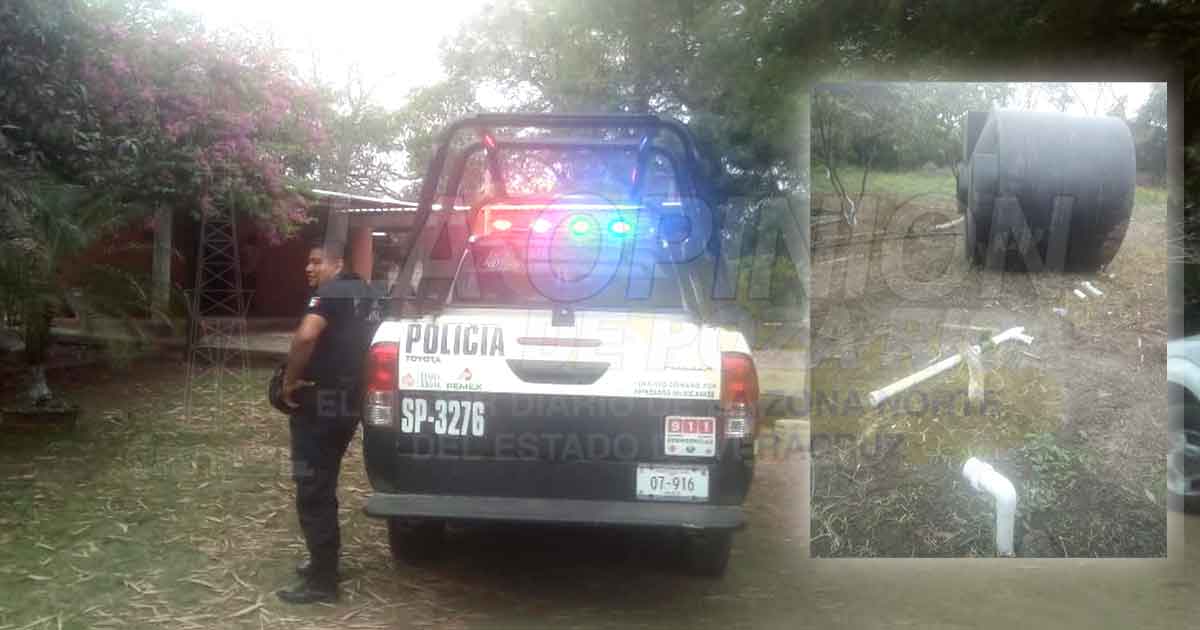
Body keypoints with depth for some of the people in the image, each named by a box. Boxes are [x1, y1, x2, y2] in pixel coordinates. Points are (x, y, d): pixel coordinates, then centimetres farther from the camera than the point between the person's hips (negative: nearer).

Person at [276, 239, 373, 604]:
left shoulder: (330, 293, -13)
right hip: (347, 403, 9)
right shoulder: (361, 293, 14)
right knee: (323, 486, 20)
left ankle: (322, 581, 2)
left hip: (320, 404, -9)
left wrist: (290, 380, -18)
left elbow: (306, 337, -30)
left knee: (312, 490, -3)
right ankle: (324, 563, 30)